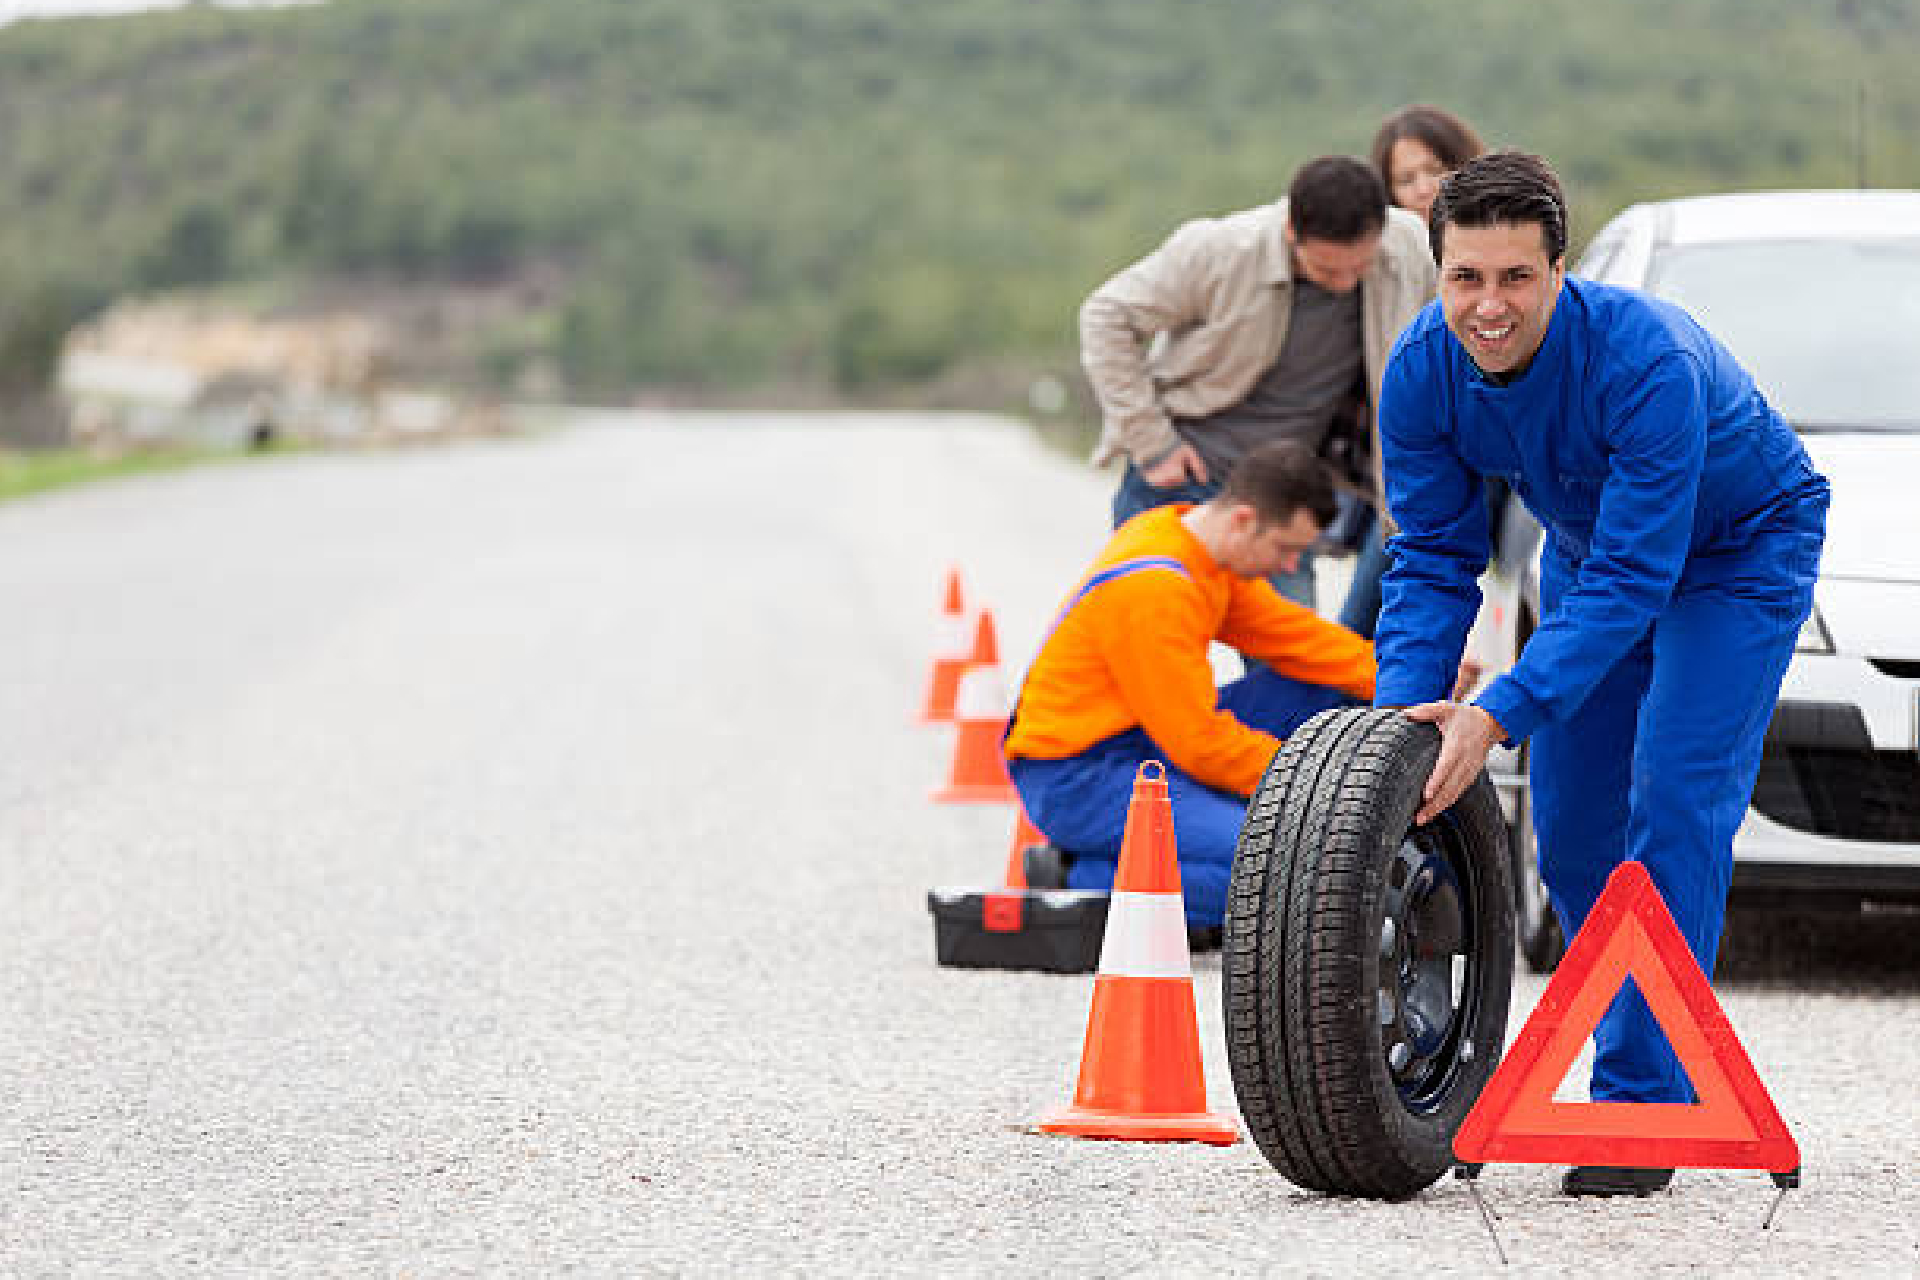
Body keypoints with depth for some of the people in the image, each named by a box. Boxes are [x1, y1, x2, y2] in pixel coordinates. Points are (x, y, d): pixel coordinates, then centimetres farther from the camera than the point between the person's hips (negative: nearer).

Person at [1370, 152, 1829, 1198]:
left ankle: (1644, 1106, -16)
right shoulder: (1422, 370, -21)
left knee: (1673, 806, -19)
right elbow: (1431, 560, -13)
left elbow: (1633, 577, -37)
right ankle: (1674, 1063, 20)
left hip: (1740, 552, -6)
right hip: (1590, 551, 6)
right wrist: (1404, 715, -27)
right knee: (1572, 833, 3)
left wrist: (1500, 714, -43)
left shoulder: (1648, 358, -39)